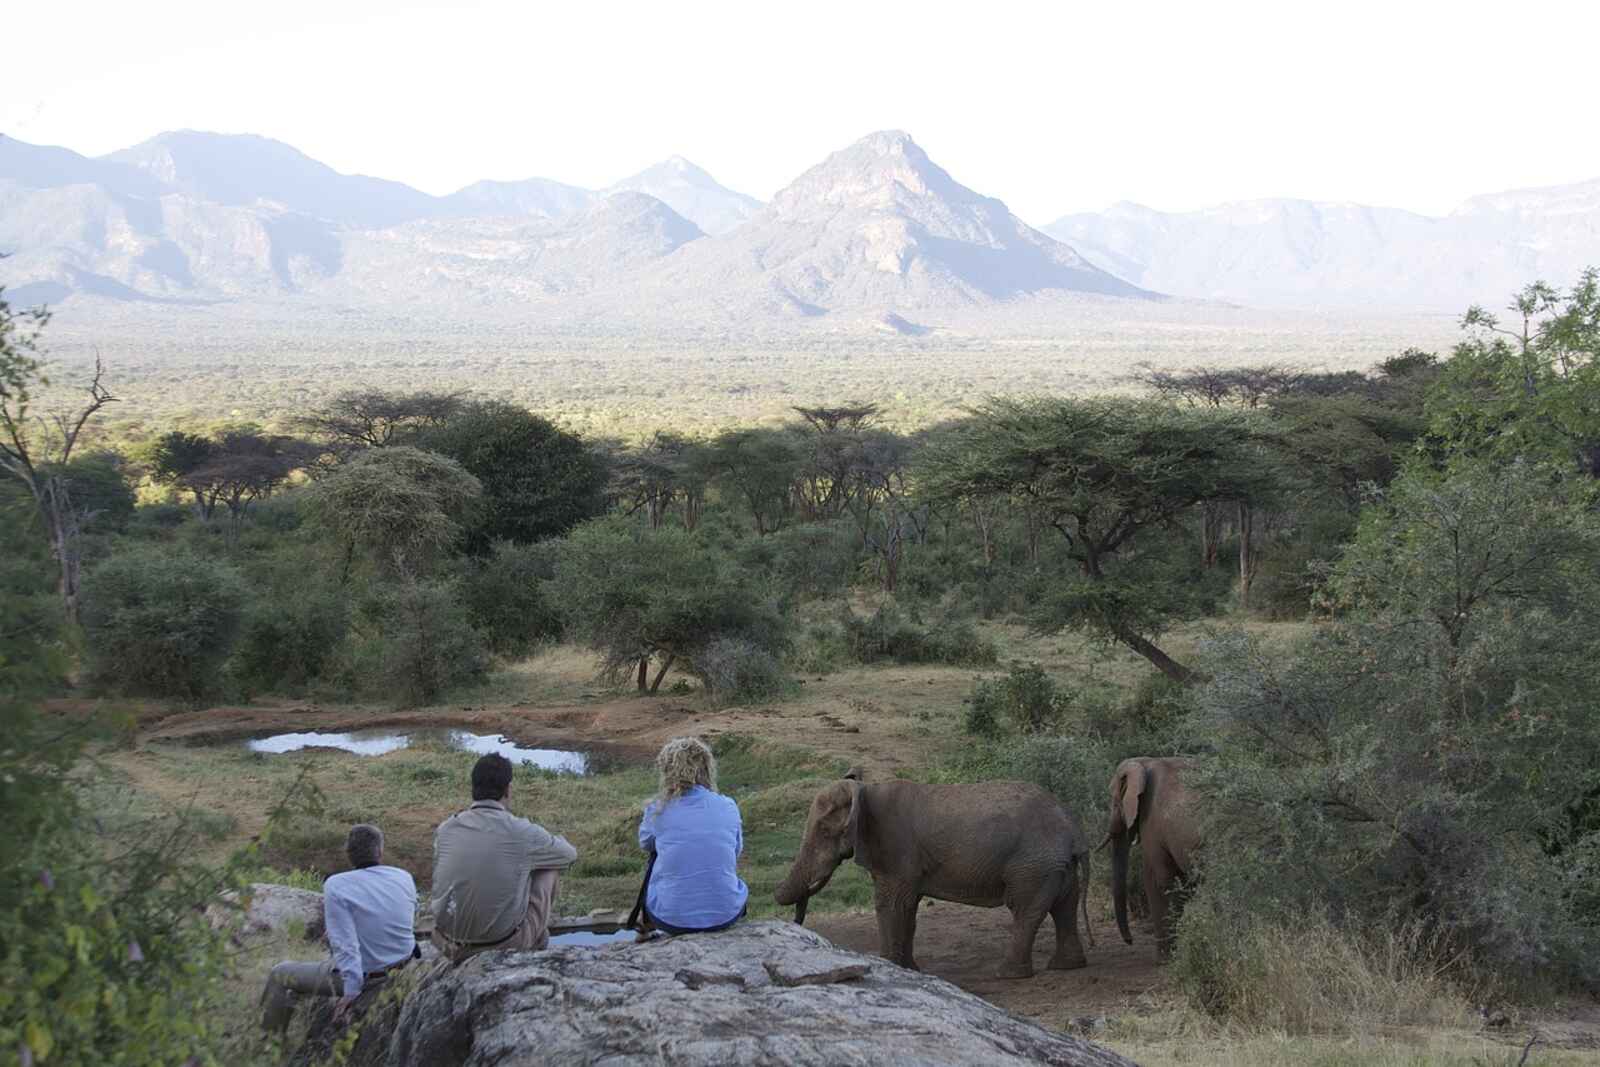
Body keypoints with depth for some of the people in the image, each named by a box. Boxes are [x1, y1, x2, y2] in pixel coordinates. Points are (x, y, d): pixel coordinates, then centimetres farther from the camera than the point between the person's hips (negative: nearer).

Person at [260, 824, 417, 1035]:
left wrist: (352, 991, -18)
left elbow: (346, 945, -23)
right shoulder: (404, 878, -6)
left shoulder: (336, 886, -20)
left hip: (365, 976, -6)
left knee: (279, 975, 12)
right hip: (404, 967, 6)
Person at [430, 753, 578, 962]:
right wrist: (548, 843, 33)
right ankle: (537, 944, 33)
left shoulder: (445, 829, -1)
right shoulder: (523, 831, -11)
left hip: (449, 944, 4)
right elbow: (570, 855, 9)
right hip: (505, 944, -4)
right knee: (550, 868, 17)